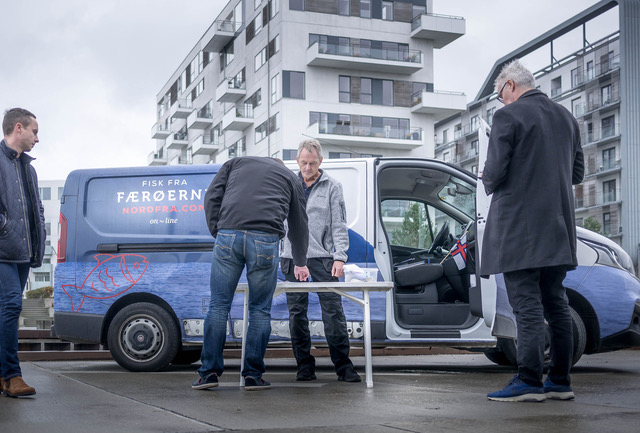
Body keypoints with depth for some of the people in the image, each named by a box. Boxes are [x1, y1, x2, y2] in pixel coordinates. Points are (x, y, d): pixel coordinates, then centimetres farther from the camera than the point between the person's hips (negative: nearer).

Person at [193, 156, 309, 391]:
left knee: (219, 305, 7)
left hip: (228, 235, 1)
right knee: (260, 309, 9)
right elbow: (299, 225, 37)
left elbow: (212, 198, 15)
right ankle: (253, 376, 10)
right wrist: (300, 263, 48)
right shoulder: (290, 177, 29)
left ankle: (209, 372, 8)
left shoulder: (235, 163, 29)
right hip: (265, 240, 0)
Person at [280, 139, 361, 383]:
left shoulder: (332, 187, 7)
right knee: (296, 312, 2)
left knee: (333, 311, -7)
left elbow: (339, 225, 3)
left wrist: (339, 257, -7)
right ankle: (305, 366, 10)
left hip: (322, 256, -3)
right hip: (293, 257, 3)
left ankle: (343, 365, -1)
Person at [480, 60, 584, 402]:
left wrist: (490, 184, 8)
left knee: (527, 305, -6)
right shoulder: (566, 117, 14)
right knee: (555, 303, 12)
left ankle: (528, 382, -5)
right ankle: (560, 380, 16)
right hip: (557, 228, 7)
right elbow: (577, 172, 17)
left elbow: (495, 172, -14)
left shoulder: (508, 116, -8)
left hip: (519, 227, -7)